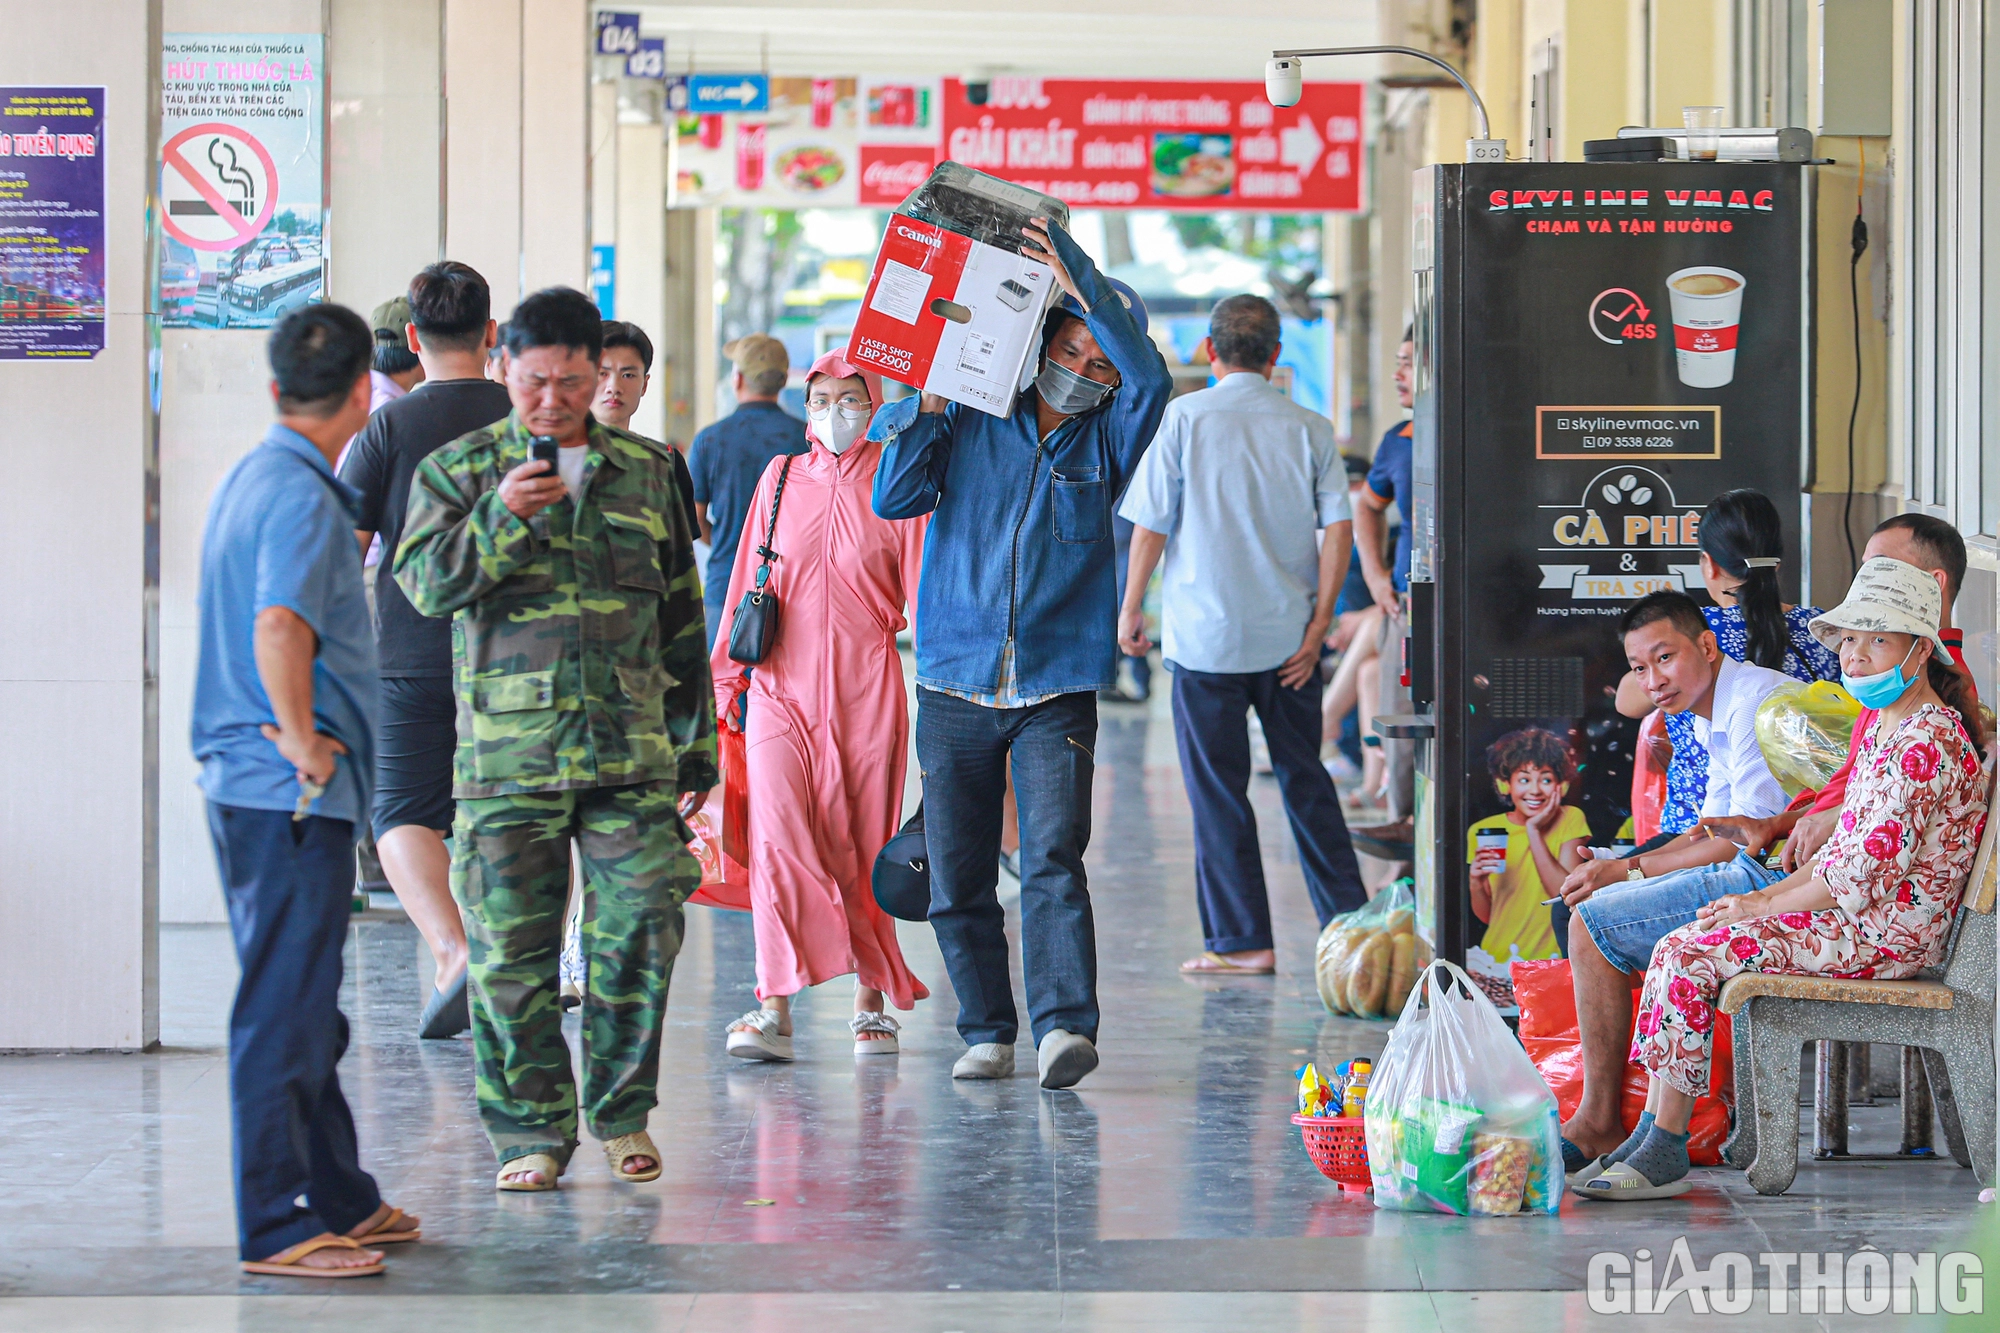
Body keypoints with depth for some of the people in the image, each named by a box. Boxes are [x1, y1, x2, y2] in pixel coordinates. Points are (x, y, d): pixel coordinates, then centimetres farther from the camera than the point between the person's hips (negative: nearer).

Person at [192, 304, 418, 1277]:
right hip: (291, 794, -10)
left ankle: (339, 1200, 26)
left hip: (251, 785, 10)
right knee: (284, 1012, -5)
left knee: (304, 1007, 16)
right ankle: (279, 1227, 0)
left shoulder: (247, 479, 14)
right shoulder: (303, 498, -16)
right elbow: (280, 627, -31)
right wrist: (302, 741, -22)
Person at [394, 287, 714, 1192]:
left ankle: (623, 1112, 13)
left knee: (642, 928, -4)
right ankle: (530, 1132, 9)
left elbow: (680, 616, 18)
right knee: (512, 948, -2)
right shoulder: (457, 469, 8)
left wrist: (694, 742, 17)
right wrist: (501, 518, -19)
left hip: (630, 752, 1)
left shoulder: (646, 471, 13)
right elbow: (425, 582, -4)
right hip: (506, 751, -1)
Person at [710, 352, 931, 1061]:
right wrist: (726, 675, 17)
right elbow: (745, 582, 17)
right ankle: (775, 1010, -18)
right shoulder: (780, 480, 11)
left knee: (864, 849, 4)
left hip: (866, 688, -1)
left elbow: (923, 591, 2)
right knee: (778, 835, -15)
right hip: (780, 685, 1)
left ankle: (871, 1002, 18)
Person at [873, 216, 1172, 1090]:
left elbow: (1151, 380, -12)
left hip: (1058, 690, -1)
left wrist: (1082, 286, -17)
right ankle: (986, 1033, 15)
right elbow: (893, 500, 1)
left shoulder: (1105, 439, 7)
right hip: (955, 685, 2)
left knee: (1053, 861, -17)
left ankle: (1064, 1027, -26)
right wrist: (928, 406, -8)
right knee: (956, 881, 4)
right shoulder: (969, 421, 9)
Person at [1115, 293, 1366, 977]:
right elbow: (1340, 525, -6)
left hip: (1207, 632, -3)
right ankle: (1348, 918, 17)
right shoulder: (1309, 428, 2)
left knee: (1217, 788, 4)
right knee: (1305, 778, 16)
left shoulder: (1186, 417, -6)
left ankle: (1242, 940, 5)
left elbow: (1151, 524, -6)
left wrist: (1129, 609, 5)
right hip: (1289, 635, 3)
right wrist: (1317, 625, -3)